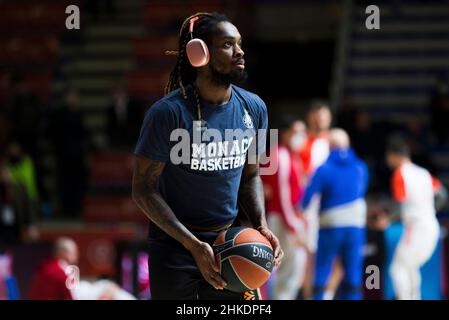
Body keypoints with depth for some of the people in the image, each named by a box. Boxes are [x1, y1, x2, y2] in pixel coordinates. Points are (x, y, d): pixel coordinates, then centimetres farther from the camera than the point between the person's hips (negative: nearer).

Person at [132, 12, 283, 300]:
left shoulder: (253, 108, 2)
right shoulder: (168, 113, -15)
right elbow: (144, 189, -13)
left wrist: (261, 226, -4)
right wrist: (193, 245, -21)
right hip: (175, 247, -5)